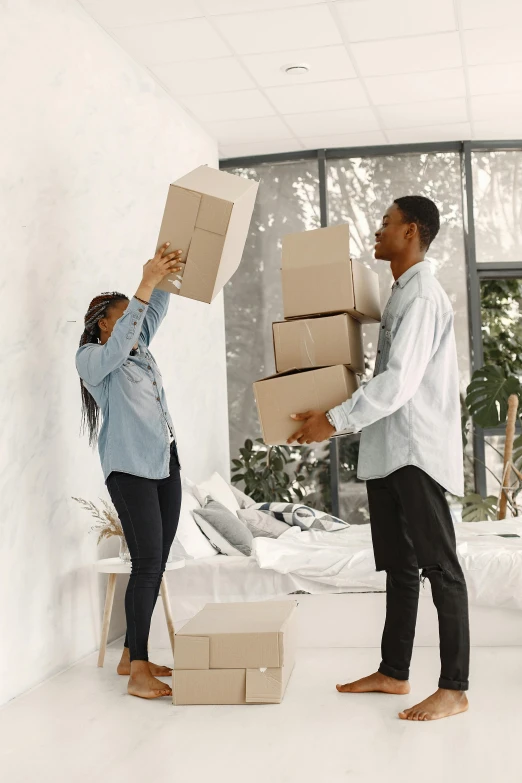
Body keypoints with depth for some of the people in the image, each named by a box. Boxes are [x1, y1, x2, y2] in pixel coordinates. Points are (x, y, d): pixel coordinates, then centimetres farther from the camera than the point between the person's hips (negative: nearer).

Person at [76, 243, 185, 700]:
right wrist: (146, 282, -27)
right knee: (146, 563, -13)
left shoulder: (139, 350, 18)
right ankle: (138, 672, -10)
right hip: (130, 469, -8)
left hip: (165, 465, 8)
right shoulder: (91, 358, -3)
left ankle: (132, 655, 17)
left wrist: (167, 273, -8)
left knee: (157, 564, 7)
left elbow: (154, 312, 11)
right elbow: (117, 341, -22)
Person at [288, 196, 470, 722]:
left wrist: (335, 420, -19)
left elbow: (400, 381, -22)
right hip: (387, 452, 10)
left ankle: (454, 688, 2)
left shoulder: (423, 297, -13)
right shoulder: (400, 294, 18)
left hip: (418, 452, -10)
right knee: (399, 565, 14)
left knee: (439, 565, -5)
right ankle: (393, 672, 24)